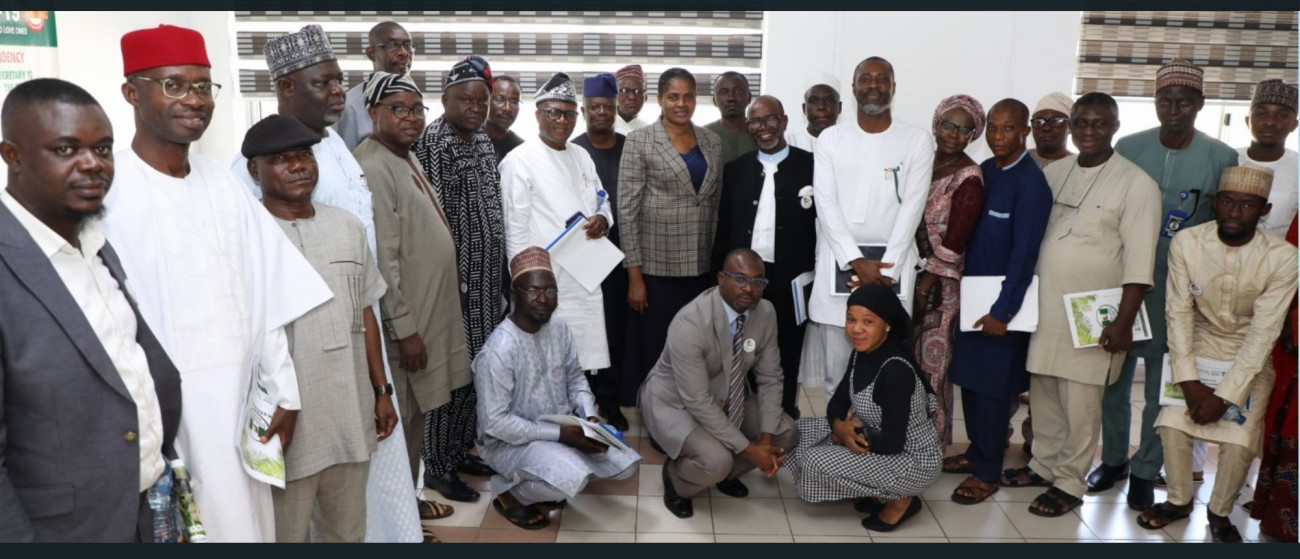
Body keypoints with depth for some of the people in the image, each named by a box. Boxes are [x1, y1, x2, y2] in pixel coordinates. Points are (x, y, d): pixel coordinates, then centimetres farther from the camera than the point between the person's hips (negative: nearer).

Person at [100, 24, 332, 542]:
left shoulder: (223, 183, 5)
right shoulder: (108, 189, -11)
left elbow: (264, 296, 7)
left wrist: (283, 392, 7)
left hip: (240, 407, 5)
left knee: (246, 521, 14)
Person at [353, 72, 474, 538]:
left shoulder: (407, 156, 11)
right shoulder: (373, 167, -18)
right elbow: (383, 259, -22)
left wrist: (455, 285, 19)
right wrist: (404, 329, -22)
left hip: (434, 307, 9)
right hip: (406, 316, -9)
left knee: (421, 412, 18)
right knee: (402, 417, 3)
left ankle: (410, 497, 33)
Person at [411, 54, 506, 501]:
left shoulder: (482, 141, 12)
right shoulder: (433, 142, -12)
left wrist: (501, 273, 15)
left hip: (488, 278, 8)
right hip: (455, 278, -8)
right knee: (454, 372, -2)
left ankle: (460, 449, 28)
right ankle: (438, 466, 12)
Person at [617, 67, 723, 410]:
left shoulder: (712, 143, 9)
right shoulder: (640, 141, -4)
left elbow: (716, 205, 13)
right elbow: (627, 209, -7)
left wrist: (716, 260, 8)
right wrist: (634, 275, -11)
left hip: (701, 267, 4)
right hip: (655, 266, -4)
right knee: (653, 350, 4)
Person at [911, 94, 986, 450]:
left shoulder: (968, 177, -10)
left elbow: (954, 241, -14)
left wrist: (927, 283, -14)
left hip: (938, 284, -6)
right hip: (908, 275, 6)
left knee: (930, 363, 2)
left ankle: (933, 445, 16)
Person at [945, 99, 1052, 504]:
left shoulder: (1031, 183, -14)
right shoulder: (983, 171, 6)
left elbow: (1024, 253, -17)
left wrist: (1002, 311, -18)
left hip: (1003, 300, -6)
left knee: (992, 386, 2)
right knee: (969, 377, 14)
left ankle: (988, 472, 15)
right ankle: (976, 451, 30)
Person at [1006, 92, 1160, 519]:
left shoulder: (1136, 184, -8)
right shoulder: (1054, 172, 9)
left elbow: (1139, 260, -12)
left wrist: (1124, 321, -16)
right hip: (1044, 308, 5)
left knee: (1079, 403, 2)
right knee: (1042, 394, 14)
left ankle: (1069, 482, 16)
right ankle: (1043, 465, 31)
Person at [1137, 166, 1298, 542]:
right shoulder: (1186, 243, -16)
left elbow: (1263, 333, -19)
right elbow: (1178, 312, -12)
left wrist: (1225, 395, -23)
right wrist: (1189, 380, -18)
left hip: (1250, 358, -1)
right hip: (1197, 349, 1)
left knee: (1240, 440, -16)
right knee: (1172, 423, -15)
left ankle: (1220, 512, 13)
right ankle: (1179, 501, 12)